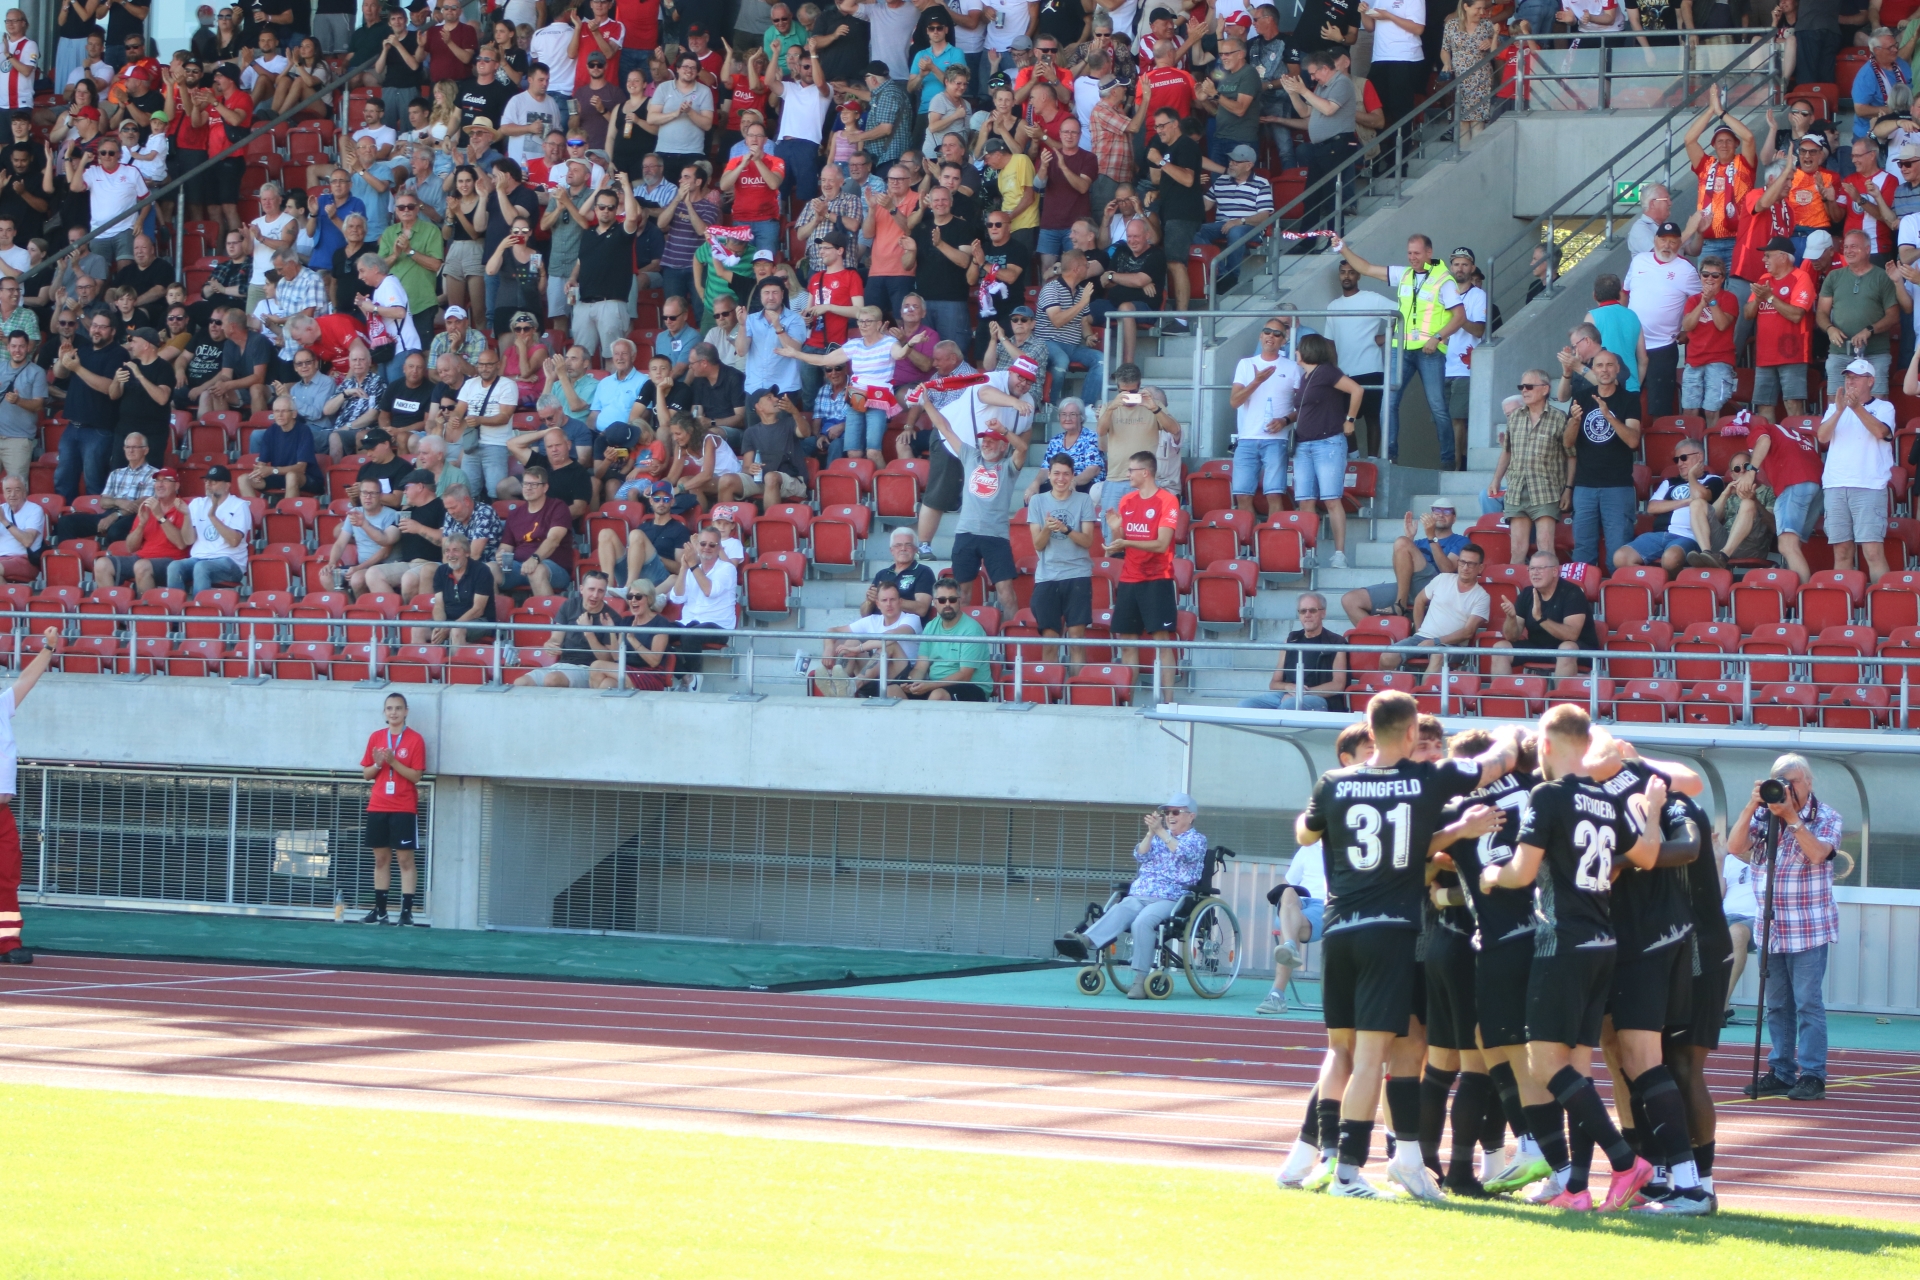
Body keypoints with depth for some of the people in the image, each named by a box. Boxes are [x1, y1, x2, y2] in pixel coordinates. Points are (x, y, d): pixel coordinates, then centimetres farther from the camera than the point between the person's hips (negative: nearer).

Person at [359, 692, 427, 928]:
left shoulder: (415, 739, -5)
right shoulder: (376, 737, 8)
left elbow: (416, 776, -9)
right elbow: (366, 774, 10)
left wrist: (393, 762, -19)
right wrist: (378, 764, -10)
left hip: (404, 809, -4)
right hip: (377, 808, 4)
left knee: (405, 859, -5)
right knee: (381, 859, 8)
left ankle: (406, 912, -6)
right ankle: (379, 911, 13)